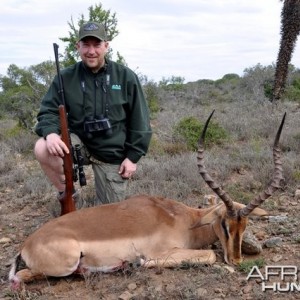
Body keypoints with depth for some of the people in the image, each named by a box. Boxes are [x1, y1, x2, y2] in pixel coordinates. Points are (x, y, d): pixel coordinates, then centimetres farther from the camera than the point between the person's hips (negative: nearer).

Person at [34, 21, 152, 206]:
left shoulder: (126, 77, -7)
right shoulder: (66, 77, -5)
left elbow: (139, 120, -3)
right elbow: (48, 111, -3)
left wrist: (133, 156, -5)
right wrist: (50, 133, -26)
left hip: (113, 154, -1)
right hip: (79, 142, 1)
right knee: (43, 149, -28)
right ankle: (66, 193, -1)